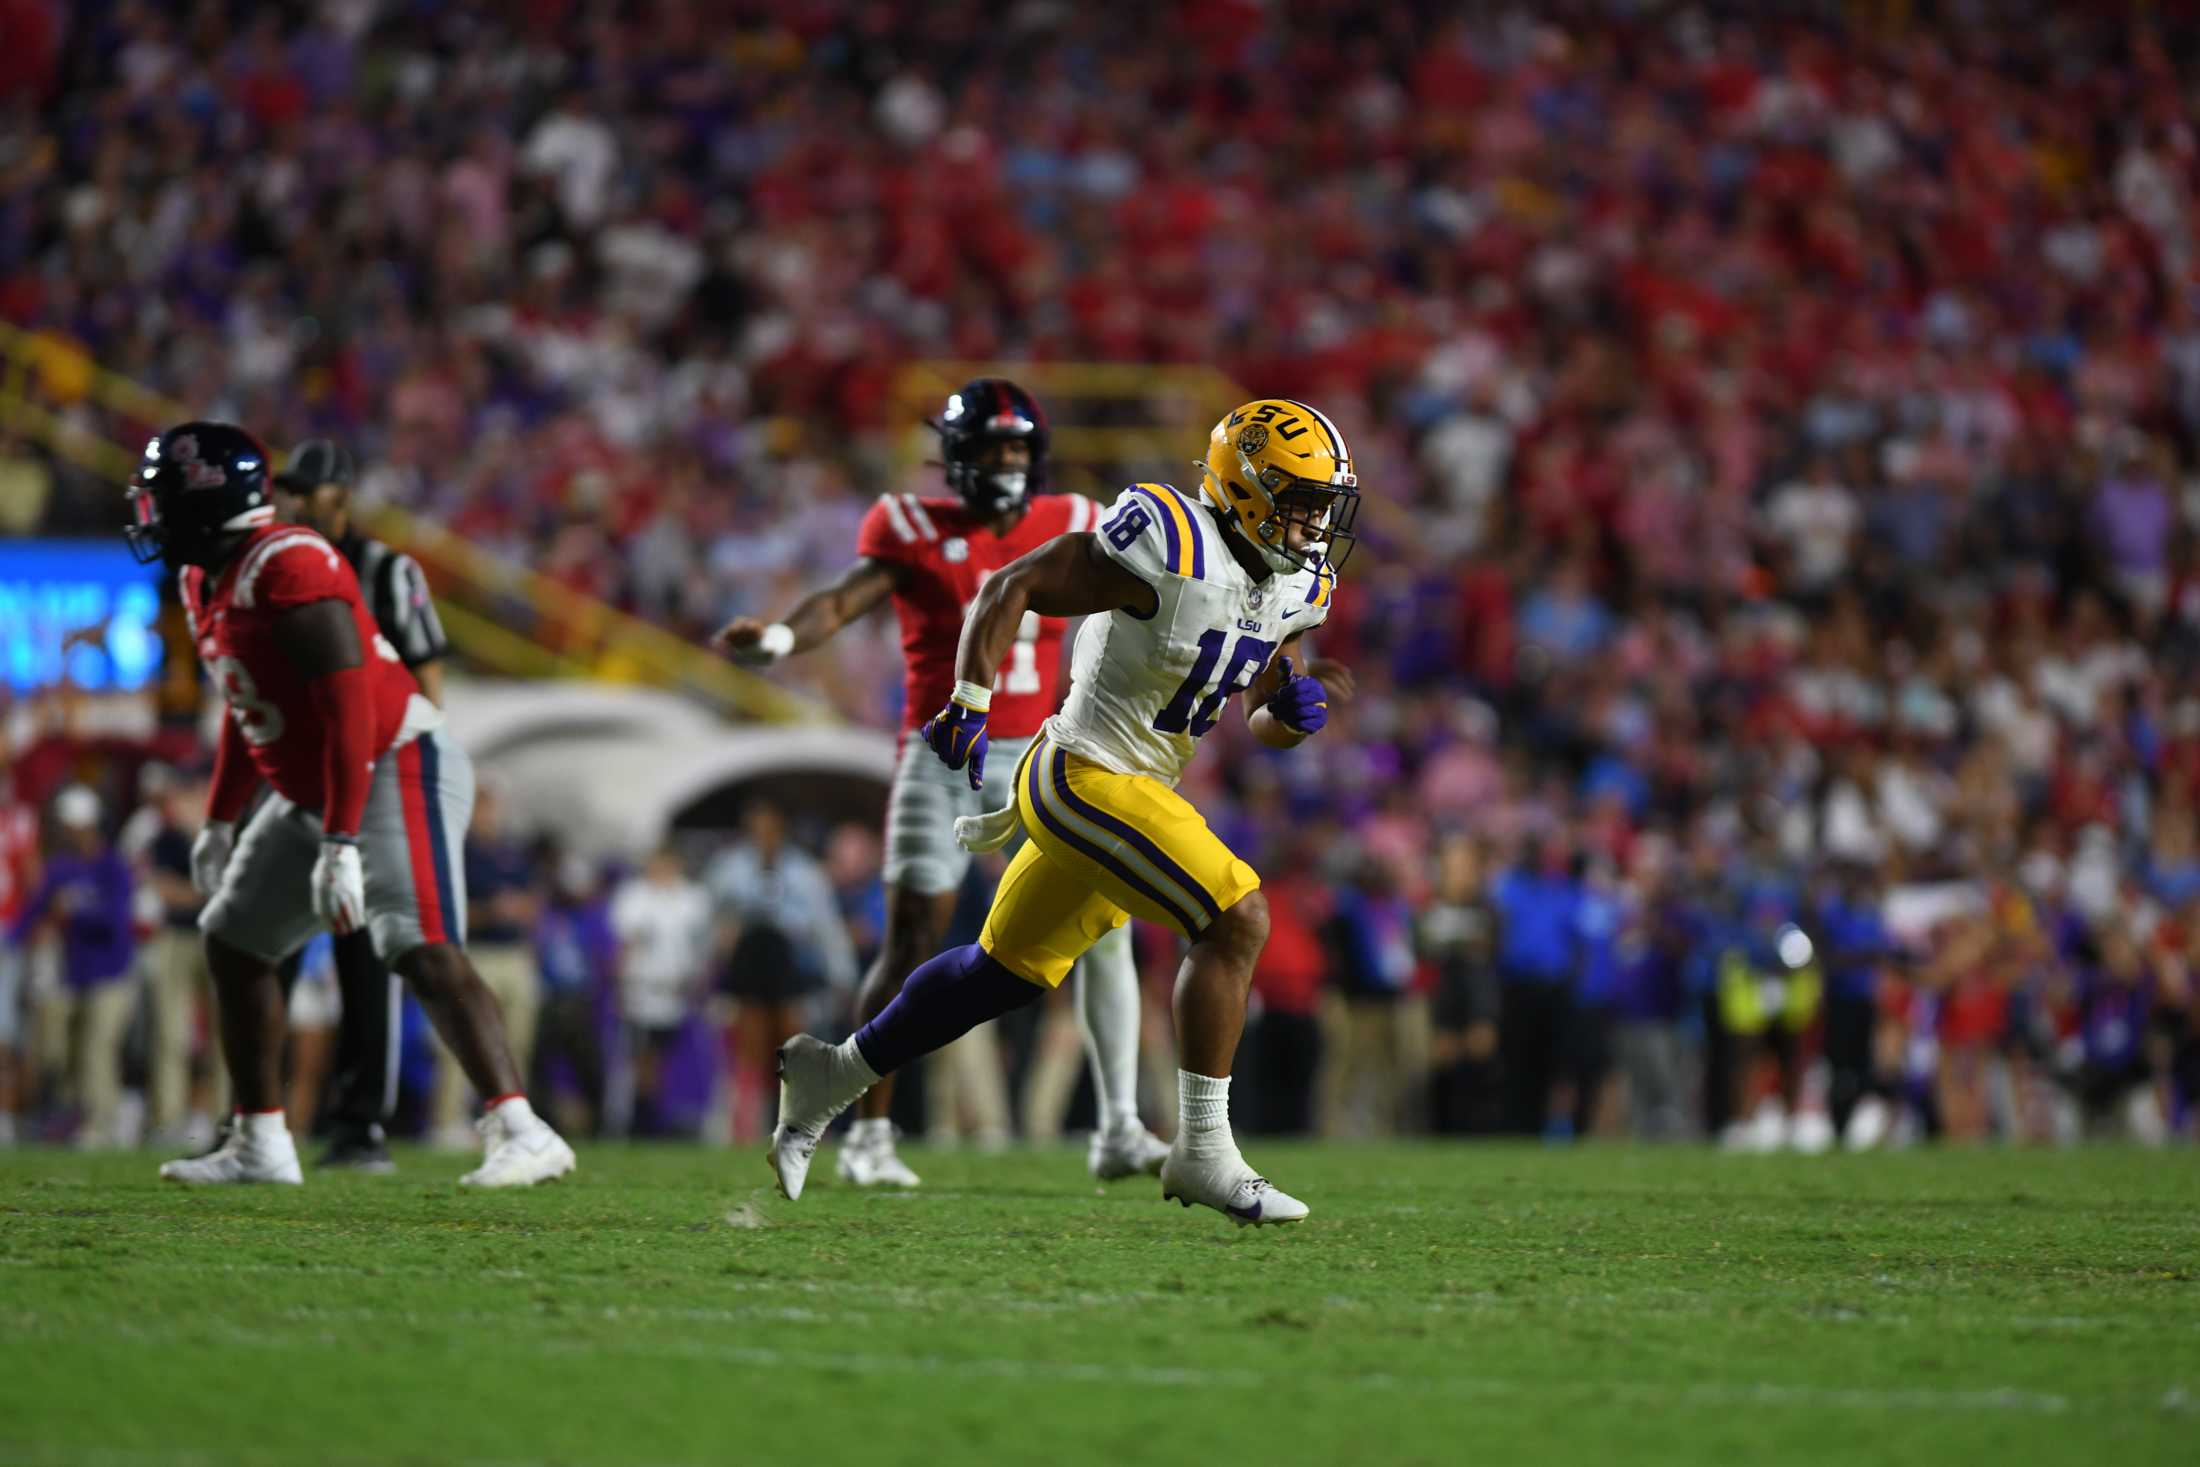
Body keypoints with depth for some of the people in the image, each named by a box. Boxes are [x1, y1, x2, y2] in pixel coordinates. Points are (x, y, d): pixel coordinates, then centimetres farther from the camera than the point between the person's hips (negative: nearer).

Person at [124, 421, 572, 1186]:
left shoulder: (288, 571, -23)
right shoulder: (205, 582, 9)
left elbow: (349, 710, -26)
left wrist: (341, 844, -29)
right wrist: (219, 820, 28)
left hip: (396, 771, -11)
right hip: (312, 796, 11)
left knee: (422, 950, -23)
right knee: (233, 943, 14)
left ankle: (522, 1135, -29)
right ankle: (259, 1146, 22)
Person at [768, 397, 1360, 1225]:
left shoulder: (1296, 587, 5)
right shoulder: (1174, 551, -21)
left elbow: (1261, 725, 15)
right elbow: (1012, 588, -17)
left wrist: (1294, 711, -8)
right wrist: (969, 701, -23)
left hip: (1137, 789, 10)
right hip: (1088, 777, -10)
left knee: (1010, 971, 19)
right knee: (1236, 922, -18)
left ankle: (836, 1073, 34)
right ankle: (1203, 1155, -13)